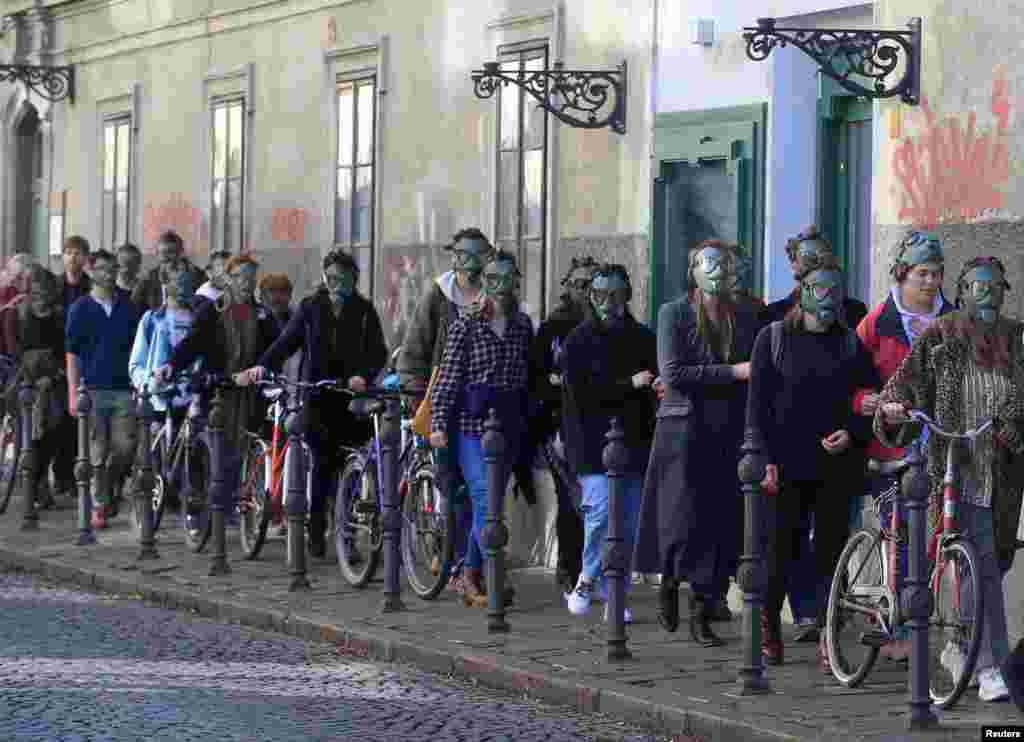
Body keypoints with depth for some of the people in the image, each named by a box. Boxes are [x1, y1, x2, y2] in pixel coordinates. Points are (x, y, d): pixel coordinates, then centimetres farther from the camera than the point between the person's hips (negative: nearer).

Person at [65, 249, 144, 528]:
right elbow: (72, 353, 3)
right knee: (97, 453, -2)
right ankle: (99, 506, 6)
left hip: (124, 389, 2)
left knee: (125, 448, -4)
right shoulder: (80, 309, 4)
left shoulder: (129, 309, 10)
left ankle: (111, 489, 21)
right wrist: (73, 393, -4)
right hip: (93, 388, -2)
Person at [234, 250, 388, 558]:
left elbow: (378, 352, -2)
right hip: (317, 396, 0)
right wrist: (262, 365, -16)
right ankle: (316, 529, 2)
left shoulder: (364, 310, 6)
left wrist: (364, 375, -22)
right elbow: (287, 341, 1)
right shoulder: (311, 307, 8)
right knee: (322, 461, -8)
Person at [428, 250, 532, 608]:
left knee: (487, 502, 8)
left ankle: (470, 578, 18)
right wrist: (438, 423, -11)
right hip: (471, 423, -4)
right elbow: (447, 376, -5)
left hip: (509, 426, 4)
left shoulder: (523, 326, 8)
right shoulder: (465, 325, -3)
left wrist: (528, 419, 14)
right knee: (485, 498, -14)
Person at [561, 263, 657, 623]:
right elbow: (582, 392, -9)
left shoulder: (643, 339, 13)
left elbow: (656, 388, 16)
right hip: (593, 443, -4)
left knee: (629, 521, 2)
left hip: (634, 442, 4)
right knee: (602, 510, -16)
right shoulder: (580, 340, 2)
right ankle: (587, 579, 5)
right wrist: (629, 384, -13)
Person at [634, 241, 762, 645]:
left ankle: (702, 614, 6)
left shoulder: (747, 316, 12)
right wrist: (733, 372, -14)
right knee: (684, 519, -6)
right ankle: (669, 585, 23)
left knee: (722, 522, -1)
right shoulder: (674, 313, 2)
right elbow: (673, 373, -9)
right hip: (685, 432, -3)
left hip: (731, 435, 3)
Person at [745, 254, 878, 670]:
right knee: (778, 548, -1)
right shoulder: (773, 338, 4)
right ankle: (768, 629, 19)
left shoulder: (851, 344, 10)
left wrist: (852, 433, -6)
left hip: (834, 465, 2)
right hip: (786, 465, -2)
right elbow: (757, 403, 1)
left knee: (831, 550, 0)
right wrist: (765, 459, -7)